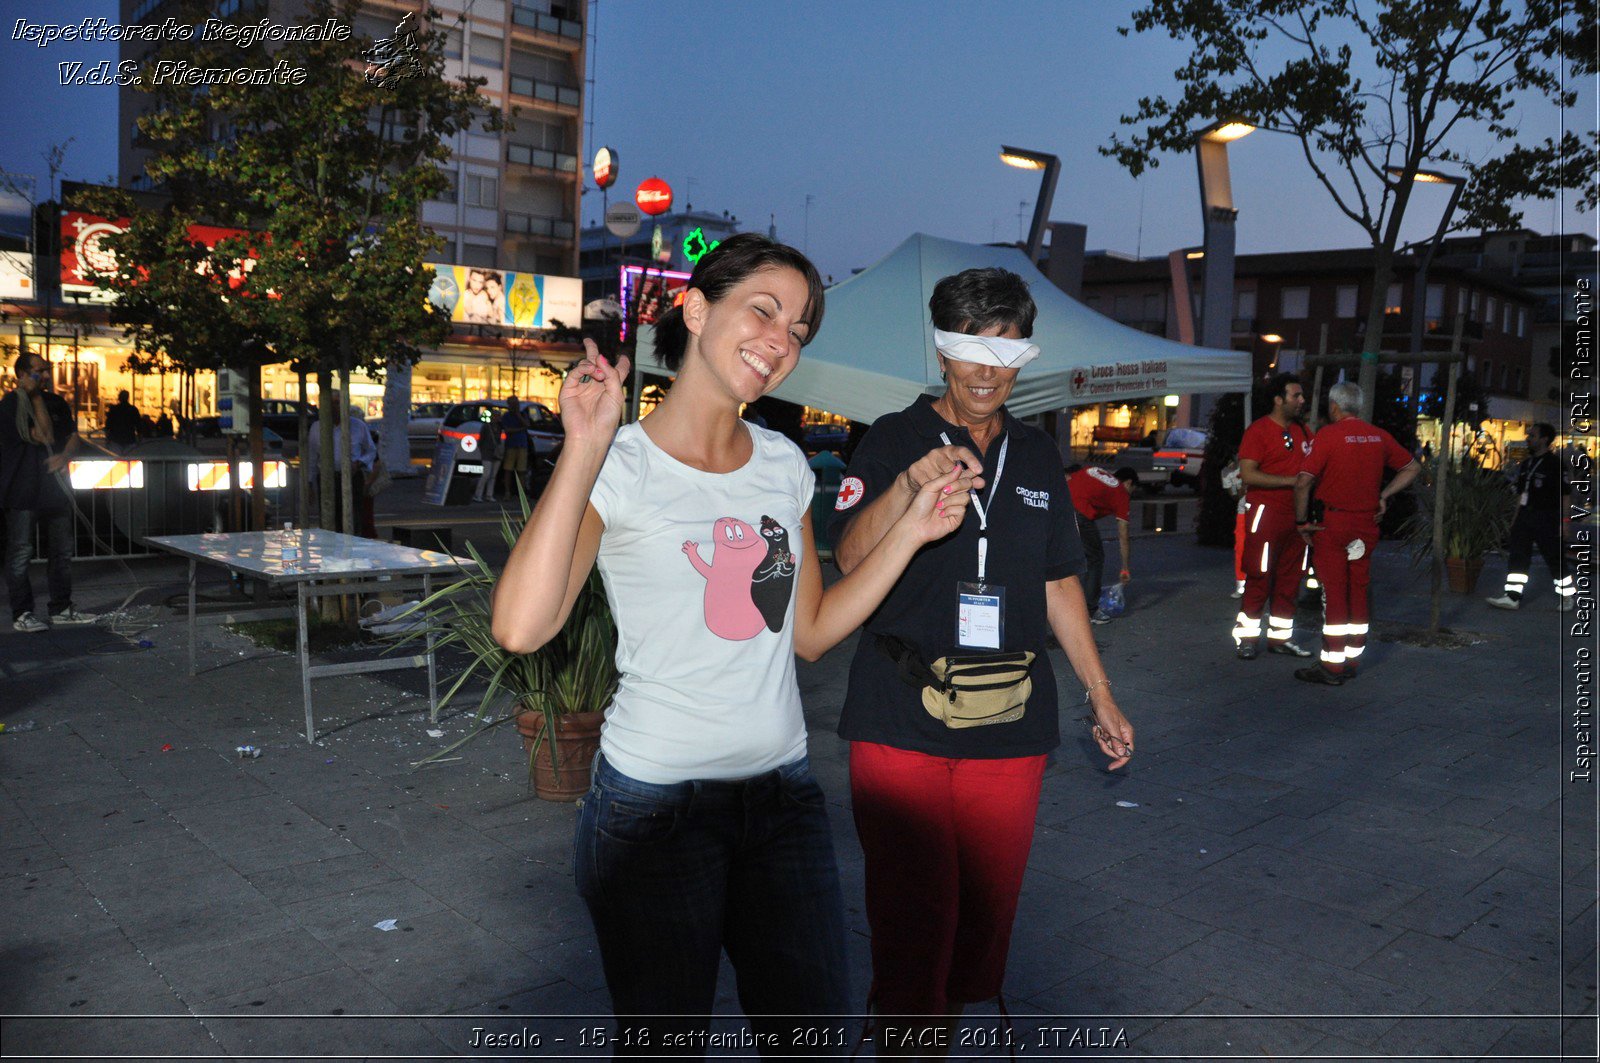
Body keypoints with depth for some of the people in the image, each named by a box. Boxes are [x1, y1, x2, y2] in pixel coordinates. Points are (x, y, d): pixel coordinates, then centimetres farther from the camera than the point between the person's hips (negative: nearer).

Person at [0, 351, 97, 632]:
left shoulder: (56, 403, 12)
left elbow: (74, 436, 12)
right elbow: (44, 436, -17)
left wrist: (64, 456, -9)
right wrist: (36, 397, -14)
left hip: (55, 487, 7)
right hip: (23, 492, -7)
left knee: (62, 551, 11)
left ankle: (61, 610, 20)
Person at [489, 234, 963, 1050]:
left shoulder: (783, 465, 7)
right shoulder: (618, 467, -12)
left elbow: (810, 631, 10)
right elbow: (521, 628, -27)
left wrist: (911, 531, 4)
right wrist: (583, 450, -27)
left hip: (783, 794, 5)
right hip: (656, 803, -5)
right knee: (668, 1041, 11)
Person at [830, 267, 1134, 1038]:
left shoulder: (1037, 455, 13)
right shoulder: (894, 440, 0)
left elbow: (1059, 584, 18)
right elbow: (850, 561, -14)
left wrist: (1102, 699, 17)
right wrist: (909, 485, -31)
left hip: (1010, 724, 4)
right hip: (900, 722, -4)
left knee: (987, 911, 10)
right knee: (914, 918, -6)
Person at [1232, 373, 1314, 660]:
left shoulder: (1302, 431, 13)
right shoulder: (1258, 430, -8)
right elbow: (1248, 475, -16)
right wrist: (1291, 480, -18)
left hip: (1296, 515, 7)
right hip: (1266, 513, -7)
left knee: (1290, 578, 9)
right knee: (1260, 578, -4)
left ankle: (1281, 636, 18)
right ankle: (1246, 637, 4)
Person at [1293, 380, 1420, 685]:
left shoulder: (1328, 435, -12)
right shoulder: (1379, 436, 6)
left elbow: (1303, 481, -21)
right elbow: (1412, 468, 18)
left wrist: (1301, 521, -11)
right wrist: (1384, 495, 13)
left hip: (1332, 523, -5)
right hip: (1366, 524, 6)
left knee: (1334, 594, -2)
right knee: (1358, 592, 13)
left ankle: (1332, 666, 0)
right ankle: (1352, 659, 21)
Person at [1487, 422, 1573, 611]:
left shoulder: (1554, 464, -10)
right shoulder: (1526, 464, 14)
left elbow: (1564, 495, -12)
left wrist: (1562, 522, -16)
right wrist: (1516, 519, 17)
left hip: (1546, 519, -7)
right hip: (1525, 516, 7)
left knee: (1554, 559, 2)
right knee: (1517, 557, 3)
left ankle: (1567, 596, 18)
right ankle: (1512, 597, 5)